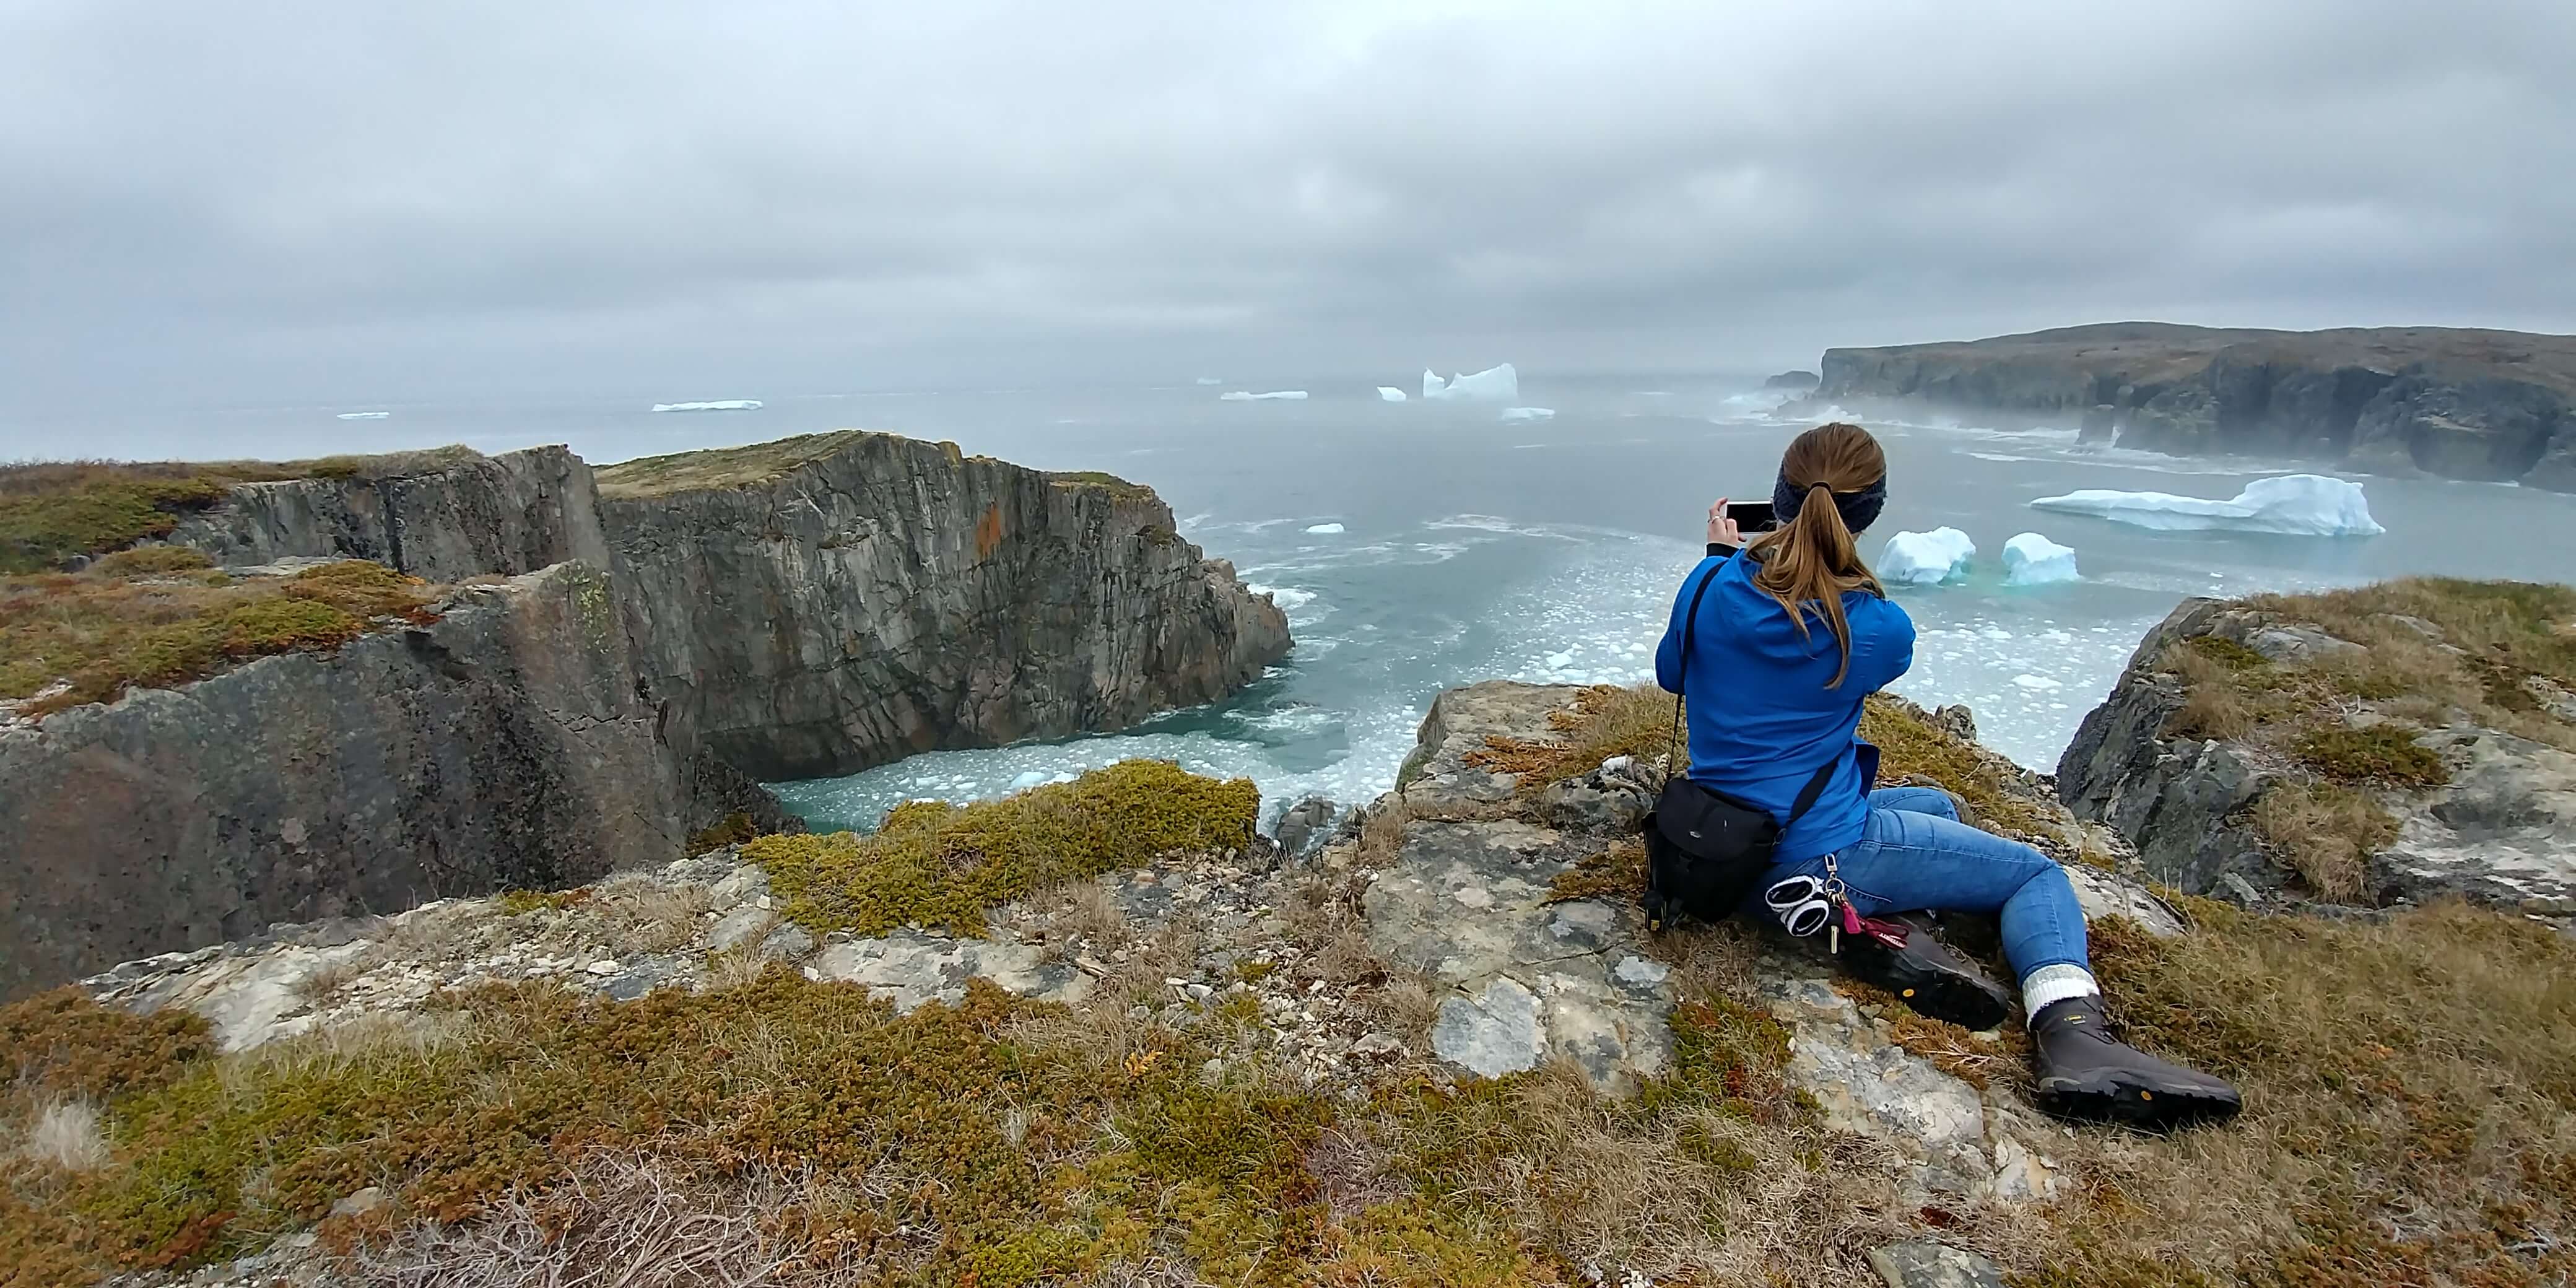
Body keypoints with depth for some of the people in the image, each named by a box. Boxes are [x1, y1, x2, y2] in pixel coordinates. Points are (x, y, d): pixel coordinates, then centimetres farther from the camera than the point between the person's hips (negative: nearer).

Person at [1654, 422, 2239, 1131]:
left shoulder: (1712, 585, -9)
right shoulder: (1884, 629, -14)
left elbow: (1671, 674, 10)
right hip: (1820, 854, -5)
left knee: (1937, 806, 29)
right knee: (2038, 873, 13)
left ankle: (1877, 929, 2)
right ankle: (2071, 1036, -9)